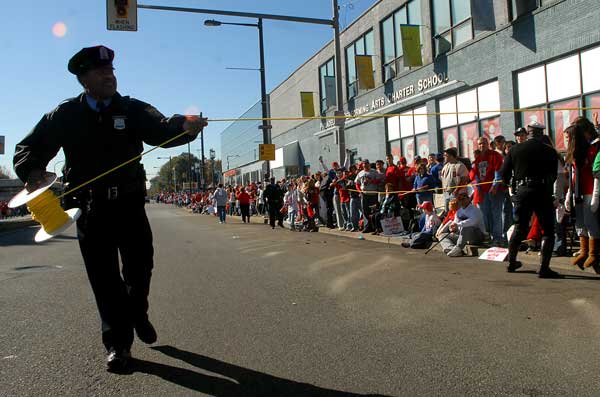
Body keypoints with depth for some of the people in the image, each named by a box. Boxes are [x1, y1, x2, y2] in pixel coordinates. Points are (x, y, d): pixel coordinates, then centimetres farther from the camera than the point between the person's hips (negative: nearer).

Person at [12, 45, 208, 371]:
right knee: (104, 278, 2)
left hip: (129, 203, 0)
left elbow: (161, 130, -19)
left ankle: (137, 314, 37)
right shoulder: (66, 115, 2)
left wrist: (184, 125, -42)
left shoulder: (133, 109, 0)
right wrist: (32, 171, -18)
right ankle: (117, 343, 16)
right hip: (90, 208, 0)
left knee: (140, 268, 6)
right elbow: (29, 146, 5)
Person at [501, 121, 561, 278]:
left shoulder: (515, 150, 4)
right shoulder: (550, 151, -1)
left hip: (521, 192, 3)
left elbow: (504, 174, 4)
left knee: (519, 228, 18)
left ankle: (511, 263, 27)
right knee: (548, 230, 4)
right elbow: (553, 176, -1)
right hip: (543, 192, -3)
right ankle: (544, 268, -4)